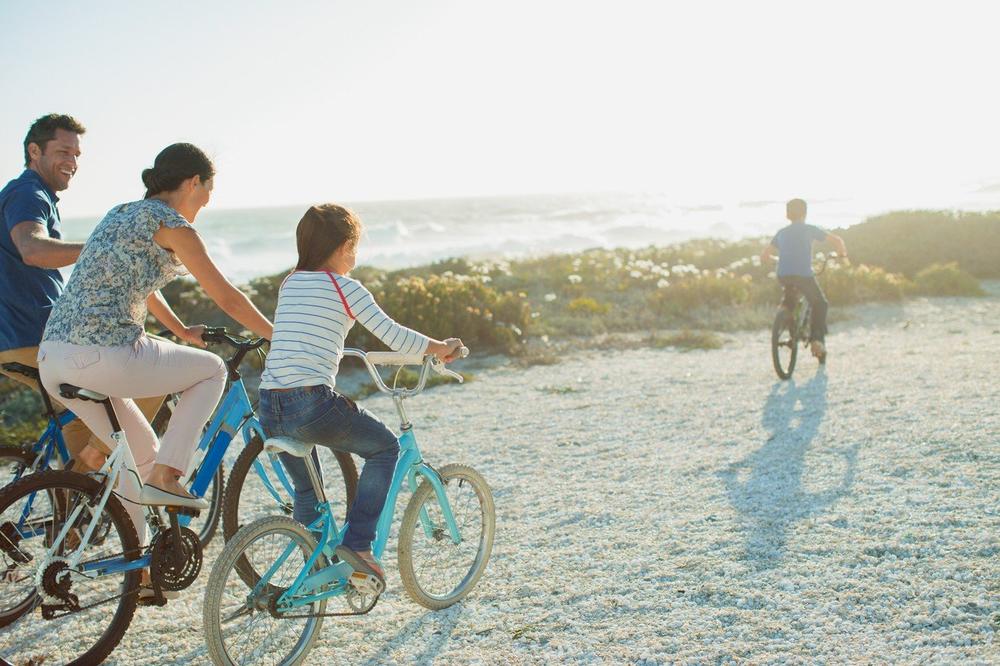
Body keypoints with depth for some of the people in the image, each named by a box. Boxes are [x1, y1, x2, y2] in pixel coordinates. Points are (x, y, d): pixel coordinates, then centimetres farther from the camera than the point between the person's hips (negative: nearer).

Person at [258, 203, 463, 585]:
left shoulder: (288, 284, 18)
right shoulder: (344, 288, -1)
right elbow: (393, 336, -2)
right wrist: (441, 347, 13)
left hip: (270, 409, 7)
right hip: (312, 403, -7)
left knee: (306, 489, 25)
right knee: (385, 448, 14)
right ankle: (357, 543, 5)